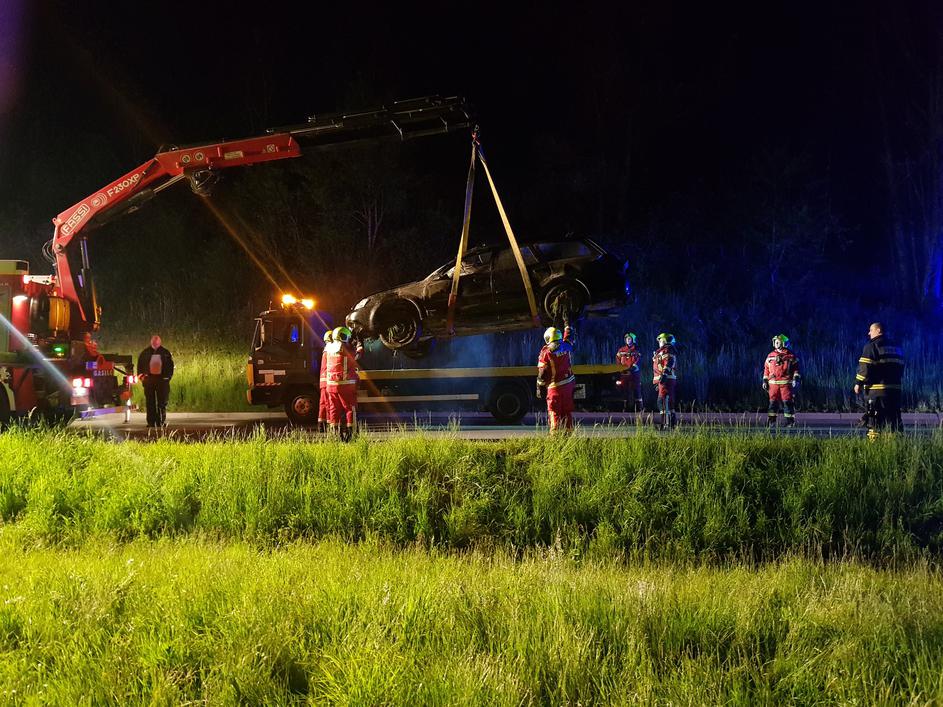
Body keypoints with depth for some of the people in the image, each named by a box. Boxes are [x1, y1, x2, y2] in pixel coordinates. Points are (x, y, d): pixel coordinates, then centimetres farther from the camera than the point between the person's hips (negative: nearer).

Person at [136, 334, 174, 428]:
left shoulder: (165, 353, 6)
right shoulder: (145, 353, 7)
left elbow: (171, 366, 10)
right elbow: (140, 365, 11)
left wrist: (168, 377, 1)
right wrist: (142, 376, 2)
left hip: (162, 379, 0)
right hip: (149, 380, 0)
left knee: (162, 402, 0)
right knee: (150, 402, 2)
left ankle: (162, 422, 6)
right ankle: (151, 422, 5)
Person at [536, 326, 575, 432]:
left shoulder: (546, 352, -12)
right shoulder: (566, 347, 1)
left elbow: (542, 373, -10)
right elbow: (568, 340, 28)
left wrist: (540, 388, -1)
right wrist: (568, 328, 47)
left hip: (555, 387, -5)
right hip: (569, 384, 5)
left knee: (554, 412, 1)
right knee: (567, 411, 14)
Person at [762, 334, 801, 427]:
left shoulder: (791, 356, 3)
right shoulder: (770, 356, 13)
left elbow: (796, 368, 3)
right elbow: (766, 369, 16)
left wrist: (796, 379, -7)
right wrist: (765, 381, 11)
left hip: (786, 383, -3)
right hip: (773, 383, 3)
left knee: (787, 402, -5)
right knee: (773, 401, 2)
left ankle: (790, 420, 0)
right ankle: (771, 420, 7)